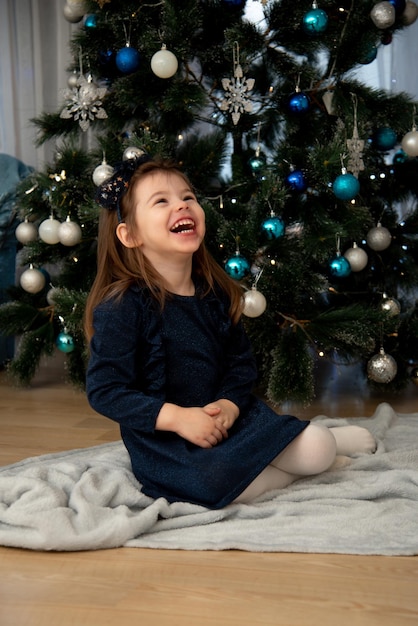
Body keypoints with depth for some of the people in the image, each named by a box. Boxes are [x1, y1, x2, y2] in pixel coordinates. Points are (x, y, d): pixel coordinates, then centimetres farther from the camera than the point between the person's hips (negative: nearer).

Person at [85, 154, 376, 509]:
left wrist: (230, 404, -12)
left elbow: (241, 360, 9)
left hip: (228, 417, 5)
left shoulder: (215, 293, 3)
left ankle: (331, 439, 21)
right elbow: (103, 390, -17)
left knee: (317, 449, -14)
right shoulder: (121, 307, -17)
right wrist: (175, 416, -24)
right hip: (163, 439, -4)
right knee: (223, 482, -33)